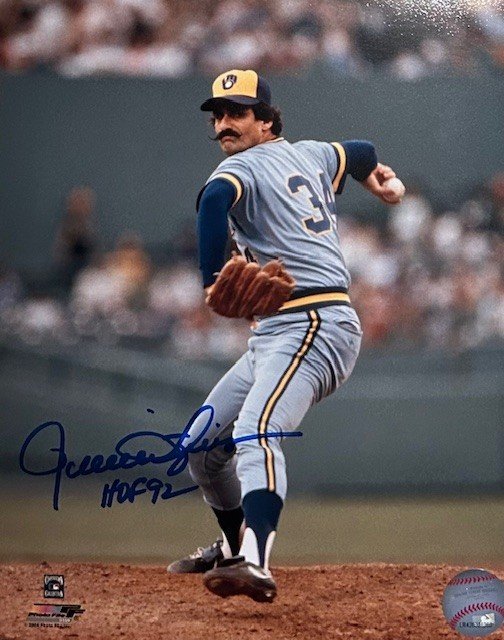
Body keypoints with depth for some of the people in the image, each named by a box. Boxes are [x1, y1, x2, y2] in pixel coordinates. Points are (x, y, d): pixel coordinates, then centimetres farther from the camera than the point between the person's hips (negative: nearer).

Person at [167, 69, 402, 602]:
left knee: (255, 433, -33)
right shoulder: (310, 155, 20)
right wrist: (372, 175, 63)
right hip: (273, 336, 10)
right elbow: (359, 153, 41)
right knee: (202, 444, 18)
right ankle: (236, 544, 39)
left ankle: (255, 565, -53)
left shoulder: (244, 166, -5)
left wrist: (213, 282, -28)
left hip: (315, 325, -10)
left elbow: (215, 198, -29)